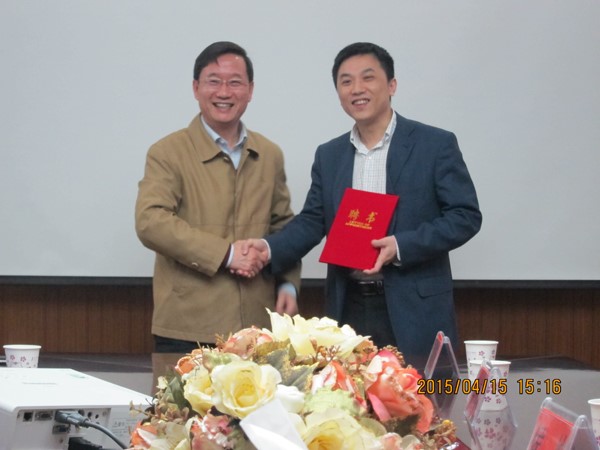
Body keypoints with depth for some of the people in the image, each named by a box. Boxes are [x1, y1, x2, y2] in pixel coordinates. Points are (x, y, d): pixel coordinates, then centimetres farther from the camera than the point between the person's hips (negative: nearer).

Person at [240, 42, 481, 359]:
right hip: (348, 310, 4)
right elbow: (312, 222, 12)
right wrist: (270, 249, -7)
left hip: (414, 311, -4)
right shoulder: (328, 155, 13)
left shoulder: (436, 145, -2)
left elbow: (466, 216, -5)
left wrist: (401, 246, -16)